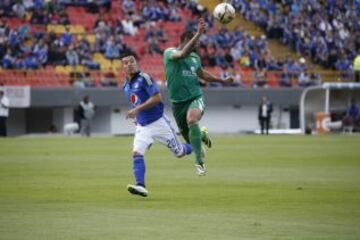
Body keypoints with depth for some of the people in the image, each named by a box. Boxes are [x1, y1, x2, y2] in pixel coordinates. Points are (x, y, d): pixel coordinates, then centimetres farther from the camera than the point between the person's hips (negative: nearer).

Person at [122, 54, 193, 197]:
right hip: (142, 126, 6)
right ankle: (141, 186, -24)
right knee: (137, 153, -17)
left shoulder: (144, 78, -15)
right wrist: (134, 115, 14)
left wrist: (137, 109, -26)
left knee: (179, 153, 6)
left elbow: (157, 98, -23)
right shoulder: (126, 86, 9)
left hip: (158, 122, -6)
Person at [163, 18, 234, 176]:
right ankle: (202, 135, 45)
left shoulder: (195, 57, 9)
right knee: (189, 138, 6)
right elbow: (183, 54, -31)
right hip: (178, 102, -1)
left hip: (195, 98, 1)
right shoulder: (170, 53, -8)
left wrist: (222, 81, 34)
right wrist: (199, 33, -37)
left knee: (192, 120, -33)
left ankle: (199, 161, -29)